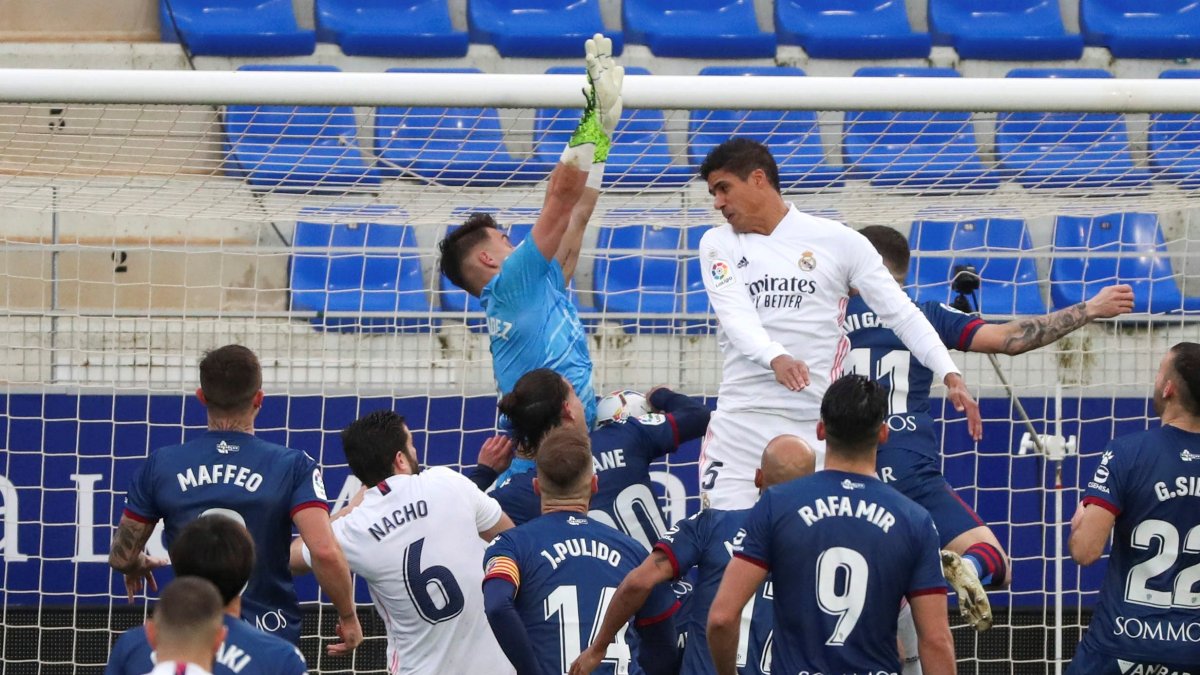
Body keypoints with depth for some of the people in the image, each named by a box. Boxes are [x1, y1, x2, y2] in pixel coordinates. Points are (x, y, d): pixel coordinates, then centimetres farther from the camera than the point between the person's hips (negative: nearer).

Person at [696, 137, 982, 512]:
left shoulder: (837, 241, 6)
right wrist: (776, 359, -27)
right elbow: (735, 316, -6)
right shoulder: (718, 244, 11)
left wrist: (950, 375, -8)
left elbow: (902, 313, 6)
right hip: (739, 422, 1)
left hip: (816, 427, -1)